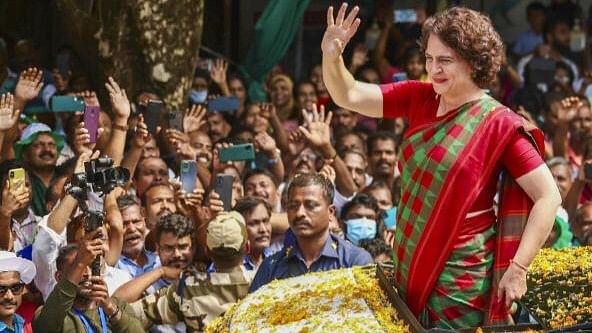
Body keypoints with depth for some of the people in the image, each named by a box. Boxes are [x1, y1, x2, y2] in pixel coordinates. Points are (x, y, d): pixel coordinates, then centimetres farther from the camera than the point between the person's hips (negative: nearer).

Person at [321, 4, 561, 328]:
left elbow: (548, 196, -14)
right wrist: (331, 57, -21)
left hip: (459, 277, -6)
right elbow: (349, 96, 0)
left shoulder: (498, 124, -14)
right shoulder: (420, 98, 2)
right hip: (412, 267, 6)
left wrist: (517, 269, -18)